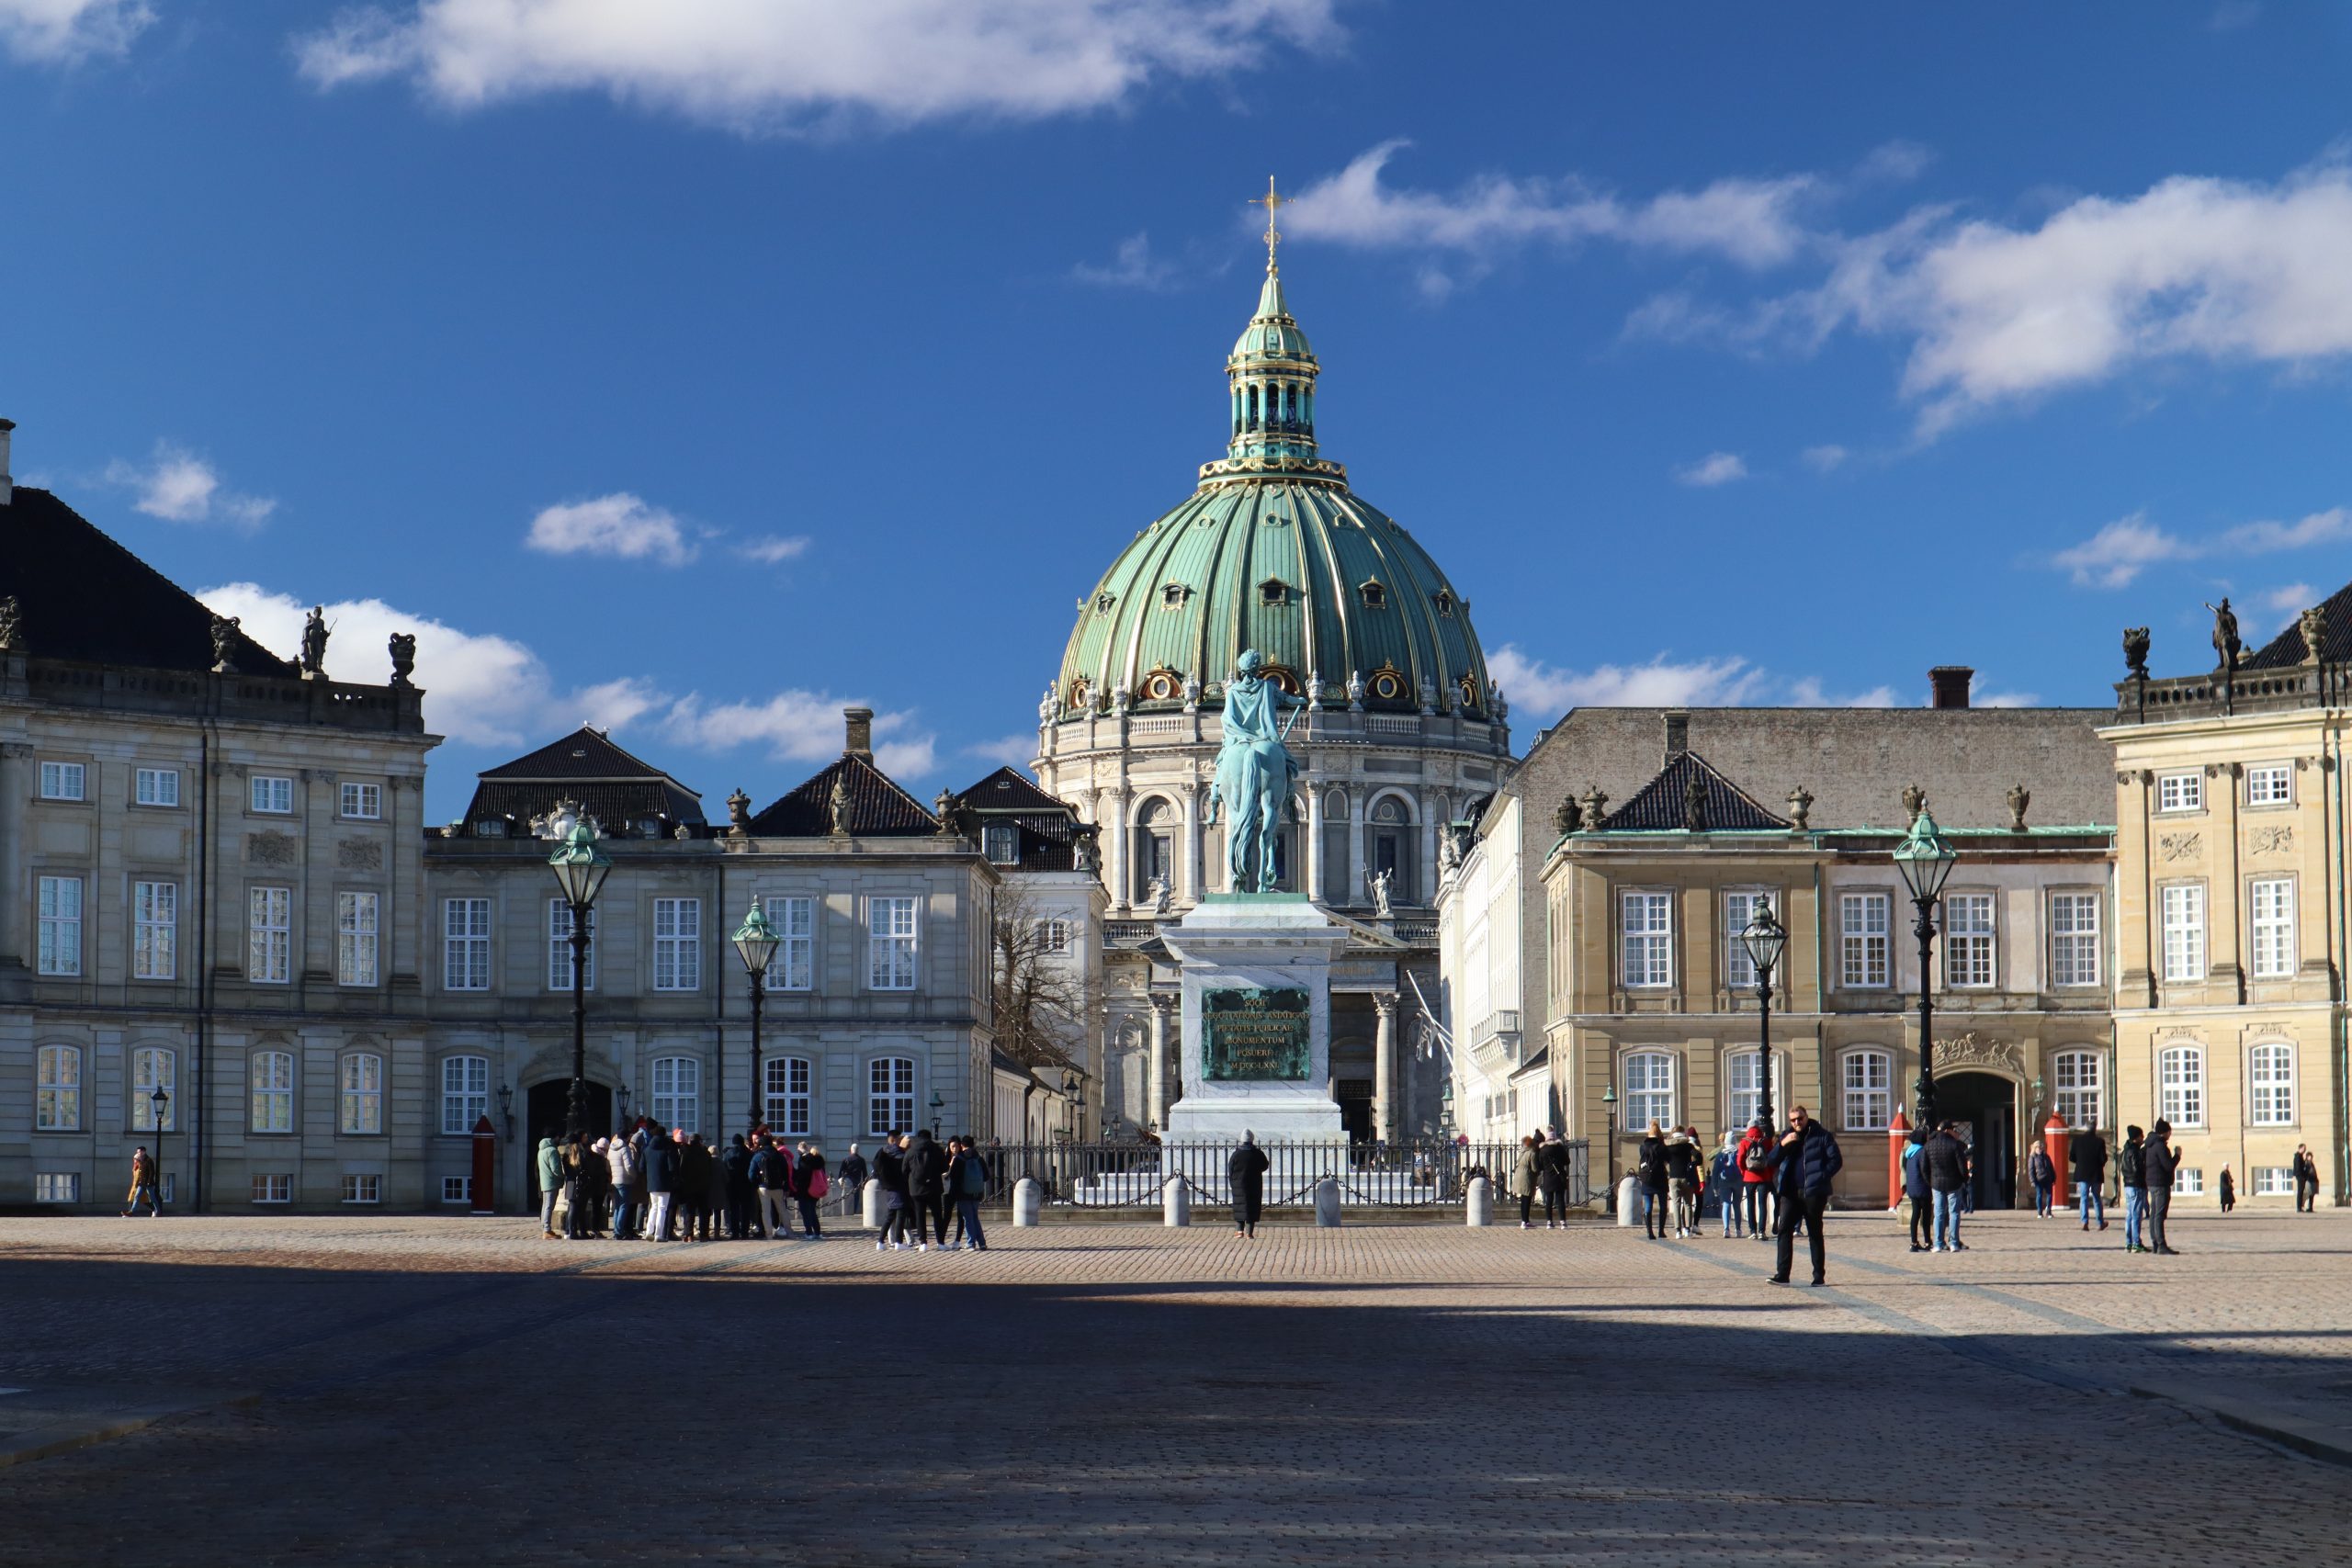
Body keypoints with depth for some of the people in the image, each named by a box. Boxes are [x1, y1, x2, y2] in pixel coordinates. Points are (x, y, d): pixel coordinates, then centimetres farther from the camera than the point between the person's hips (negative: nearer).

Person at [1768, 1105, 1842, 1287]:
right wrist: (1783, 1145, -10)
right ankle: (1782, 1275, -5)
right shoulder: (1787, 1136, 14)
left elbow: (1836, 1160, -4)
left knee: (1815, 1233, 2)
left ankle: (1819, 1276, 7)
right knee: (1784, 1230, -4)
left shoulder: (1821, 1135, -1)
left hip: (1813, 1192, -4)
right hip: (1790, 1192, 4)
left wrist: (1821, 1178, -14)